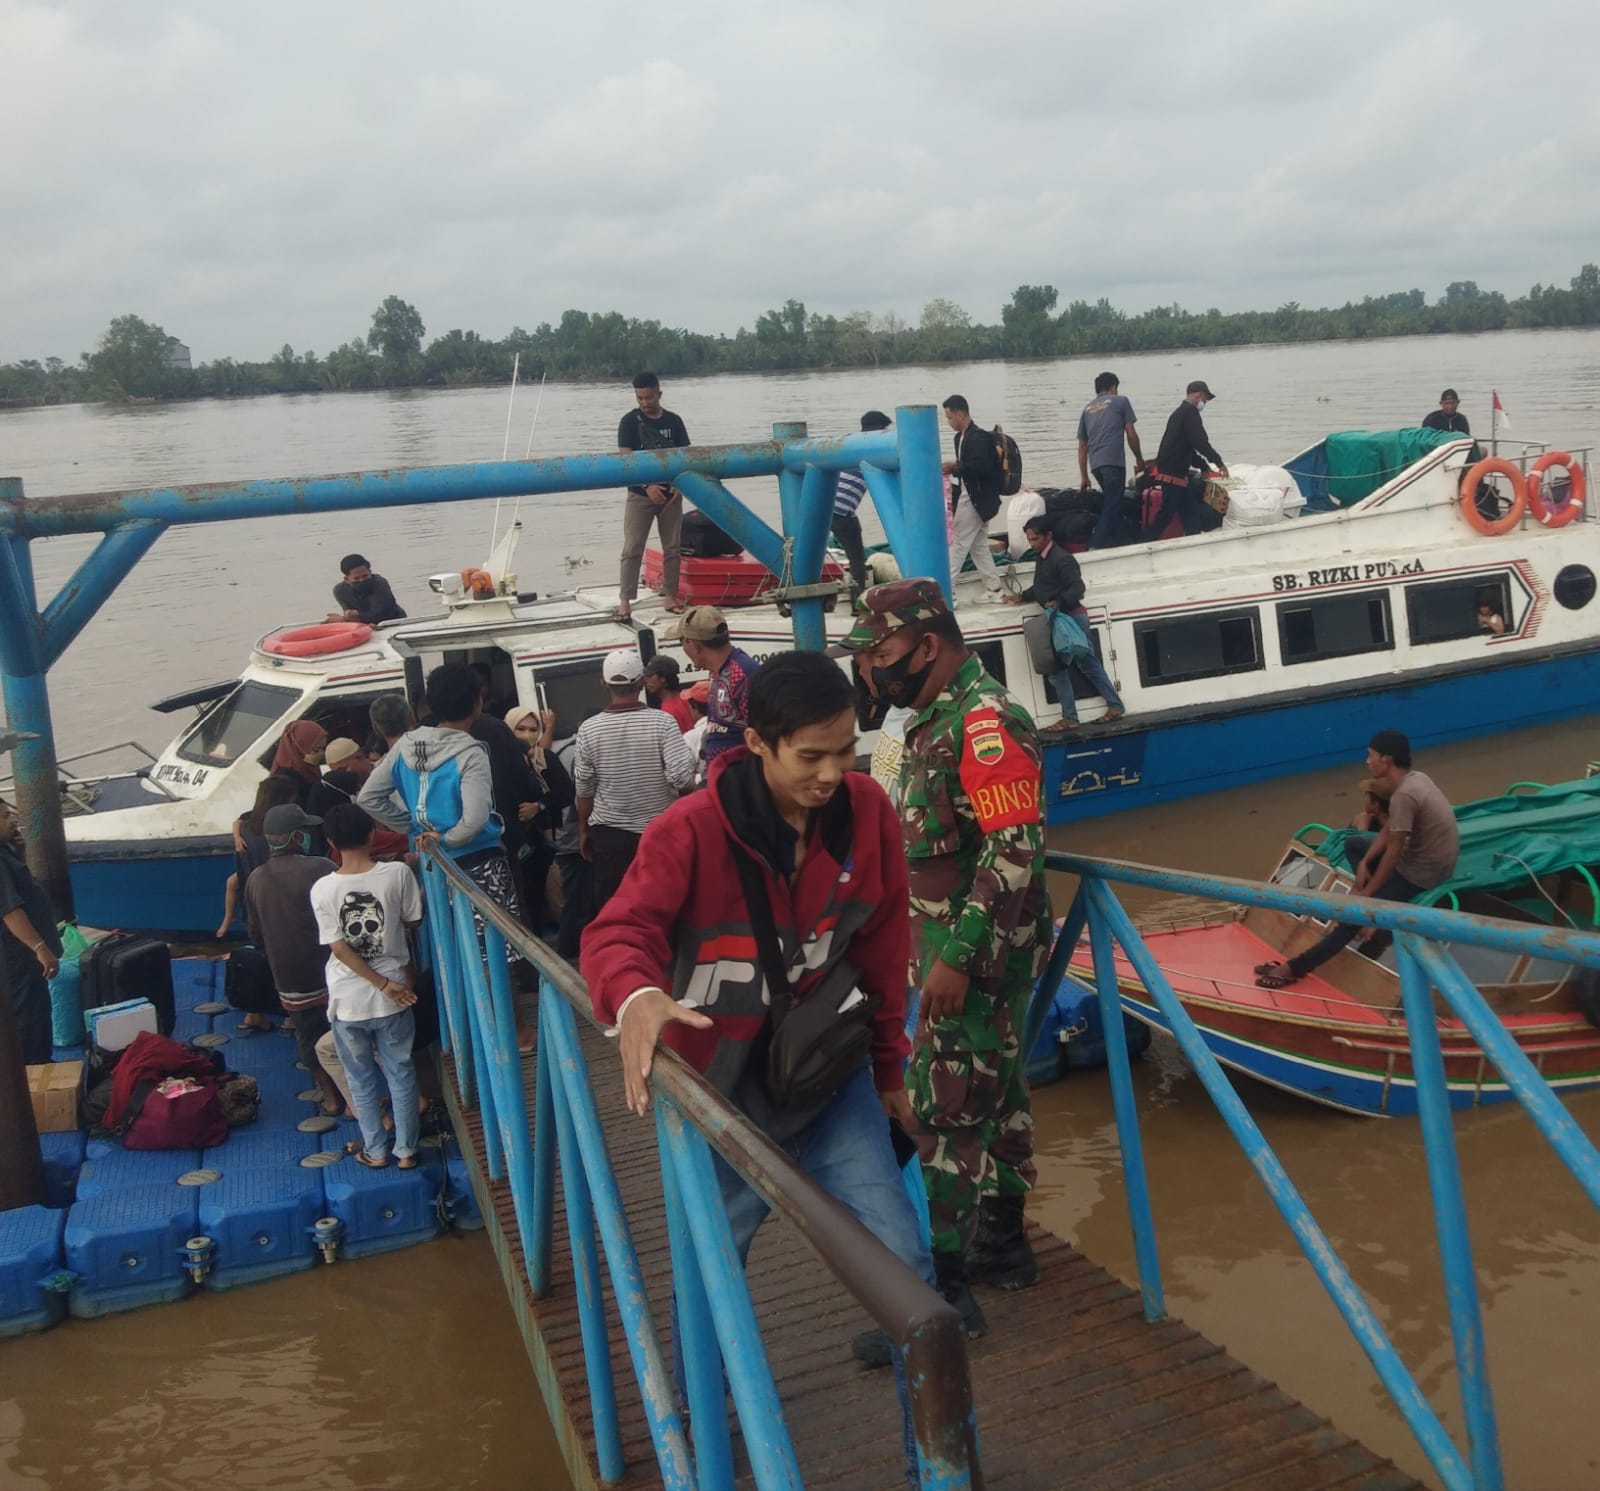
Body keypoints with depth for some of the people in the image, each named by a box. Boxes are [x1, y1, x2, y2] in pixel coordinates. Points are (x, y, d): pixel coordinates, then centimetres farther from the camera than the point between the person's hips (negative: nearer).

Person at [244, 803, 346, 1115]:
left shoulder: (255, 880, 1)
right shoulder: (319, 869, -18)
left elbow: (256, 935, 12)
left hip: (290, 980, 4)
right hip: (329, 972, -4)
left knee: (310, 1038, 18)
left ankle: (330, 1097, 27)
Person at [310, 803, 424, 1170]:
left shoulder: (322, 889, -13)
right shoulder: (398, 873, -14)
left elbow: (339, 948, -13)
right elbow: (412, 924, -1)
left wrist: (383, 984, -8)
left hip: (348, 1001, 0)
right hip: (394, 999, 0)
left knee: (361, 1079, 18)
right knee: (401, 1074, 16)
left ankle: (375, 1150, 30)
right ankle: (406, 1150, 25)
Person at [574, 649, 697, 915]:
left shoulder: (589, 729, -6)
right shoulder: (662, 722, -11)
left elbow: (584, 788, 0)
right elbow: (682, 777, -18)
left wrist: (583, 831, 14)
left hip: (610, 835, 1)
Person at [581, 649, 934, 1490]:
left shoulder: (865, 811, -9)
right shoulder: (691, 830, -21)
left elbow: (883, 951, 2)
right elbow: (619, 932, -25)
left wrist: (890, 1067, 11)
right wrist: (635, 996, -50)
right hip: (722, 1093, -2)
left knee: (904, 1264, -1)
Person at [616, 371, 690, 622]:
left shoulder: (673, 421, 6)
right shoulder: (630, 421, -3)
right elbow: (626, 458, -10)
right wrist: (647, 486, -21)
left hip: (670, 494, 3)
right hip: (640, 495, -3)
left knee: (673, 548, 7)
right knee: (632, 549, -6)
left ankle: (671, 596, 16)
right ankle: (625, 600, -7)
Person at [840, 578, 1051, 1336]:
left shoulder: (985, 720, -20)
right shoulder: (932, 719, 11)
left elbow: (1017, 851, -26)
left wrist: (957, 957, -26)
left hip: (980, 950, -10)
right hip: (962, 943, 10)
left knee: (947, 1109, -5)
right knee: (993, 1093, 18)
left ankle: (946, 1288, 4)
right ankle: (1003, 1242, 32)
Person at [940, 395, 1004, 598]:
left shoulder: (978, 438, -18)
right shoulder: (962, 437, 11)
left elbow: (980, 467, -26)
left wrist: (955, 467, -17)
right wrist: (953, 469, -1)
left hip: (975, 499, -10)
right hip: (972, 498, 10)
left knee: (958, 544, -5)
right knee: (978, 546, 13)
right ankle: (993, 589, 17)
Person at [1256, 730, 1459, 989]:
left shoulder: (1403, 795, -27)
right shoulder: (1415, 778, 2)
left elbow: (1393, 853, -22)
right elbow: (1388, 831, 10)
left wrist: (1365, 893, -11)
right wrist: (1365, 863, 1)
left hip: (1424, 871, -10)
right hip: (1424, 851, 10)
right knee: (1353, 844, 18)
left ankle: (1295, 967, -10)